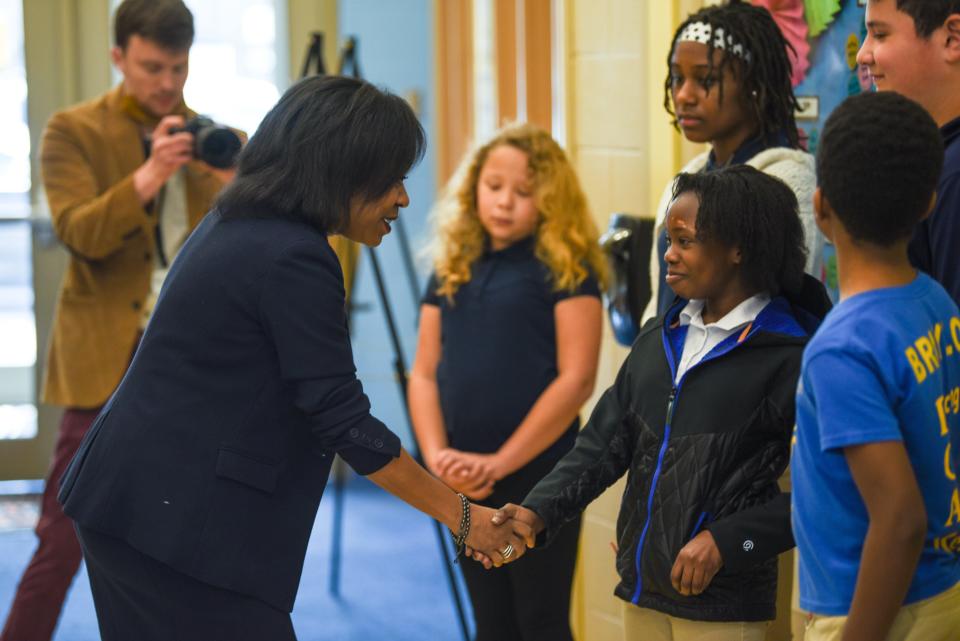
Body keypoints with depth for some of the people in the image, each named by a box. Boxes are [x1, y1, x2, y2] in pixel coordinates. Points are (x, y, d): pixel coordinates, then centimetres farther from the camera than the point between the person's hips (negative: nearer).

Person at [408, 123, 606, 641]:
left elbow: (576, 379, -14)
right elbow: (425, 374, 8)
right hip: (467, 485, 5)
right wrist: (437, 454, -9)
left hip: (540, 476, -5)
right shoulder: (451, 269, 10)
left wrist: (501, 462, -17)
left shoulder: (565, 267, -6)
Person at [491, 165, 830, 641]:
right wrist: (539, 511, -5)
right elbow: (605, 441, 8)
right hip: (644, 592, 6)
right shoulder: (659, 338, 10)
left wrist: (726, 540, -19)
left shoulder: (787, 356, -11)